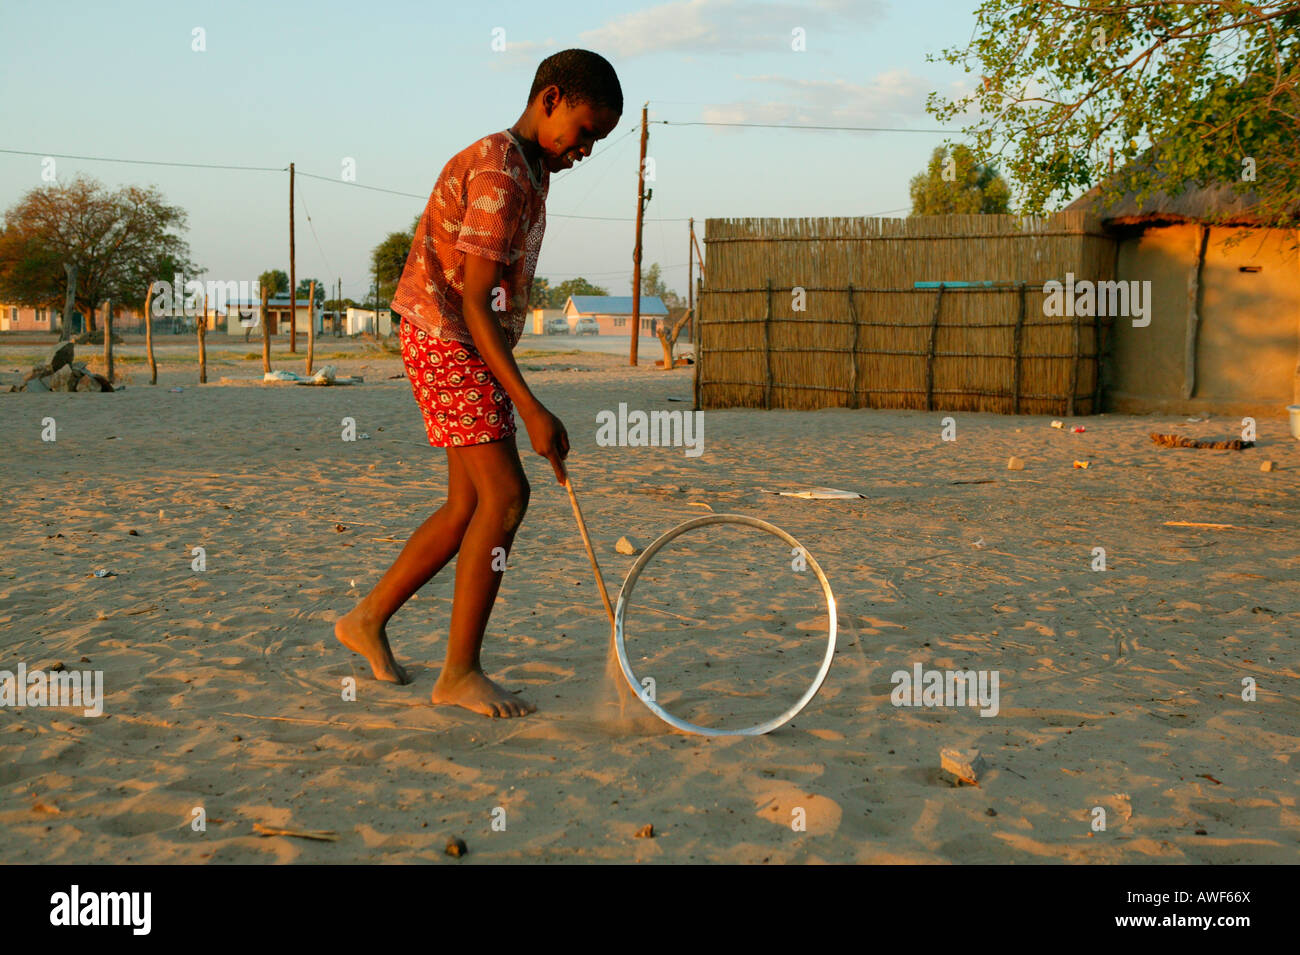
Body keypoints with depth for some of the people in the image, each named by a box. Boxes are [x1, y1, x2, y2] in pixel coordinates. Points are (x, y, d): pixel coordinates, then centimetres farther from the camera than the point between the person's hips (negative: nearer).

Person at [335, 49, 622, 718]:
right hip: (446, 342, -10)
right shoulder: (496, 171, -18)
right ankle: (459, 673, -6)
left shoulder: (532, 171, 14)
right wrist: (530, 409, -27)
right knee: (505, 494, -14)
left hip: (478, 349, 10)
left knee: (469, 506, 9)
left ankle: (367, 619, 23)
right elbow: (473, 301, -24)